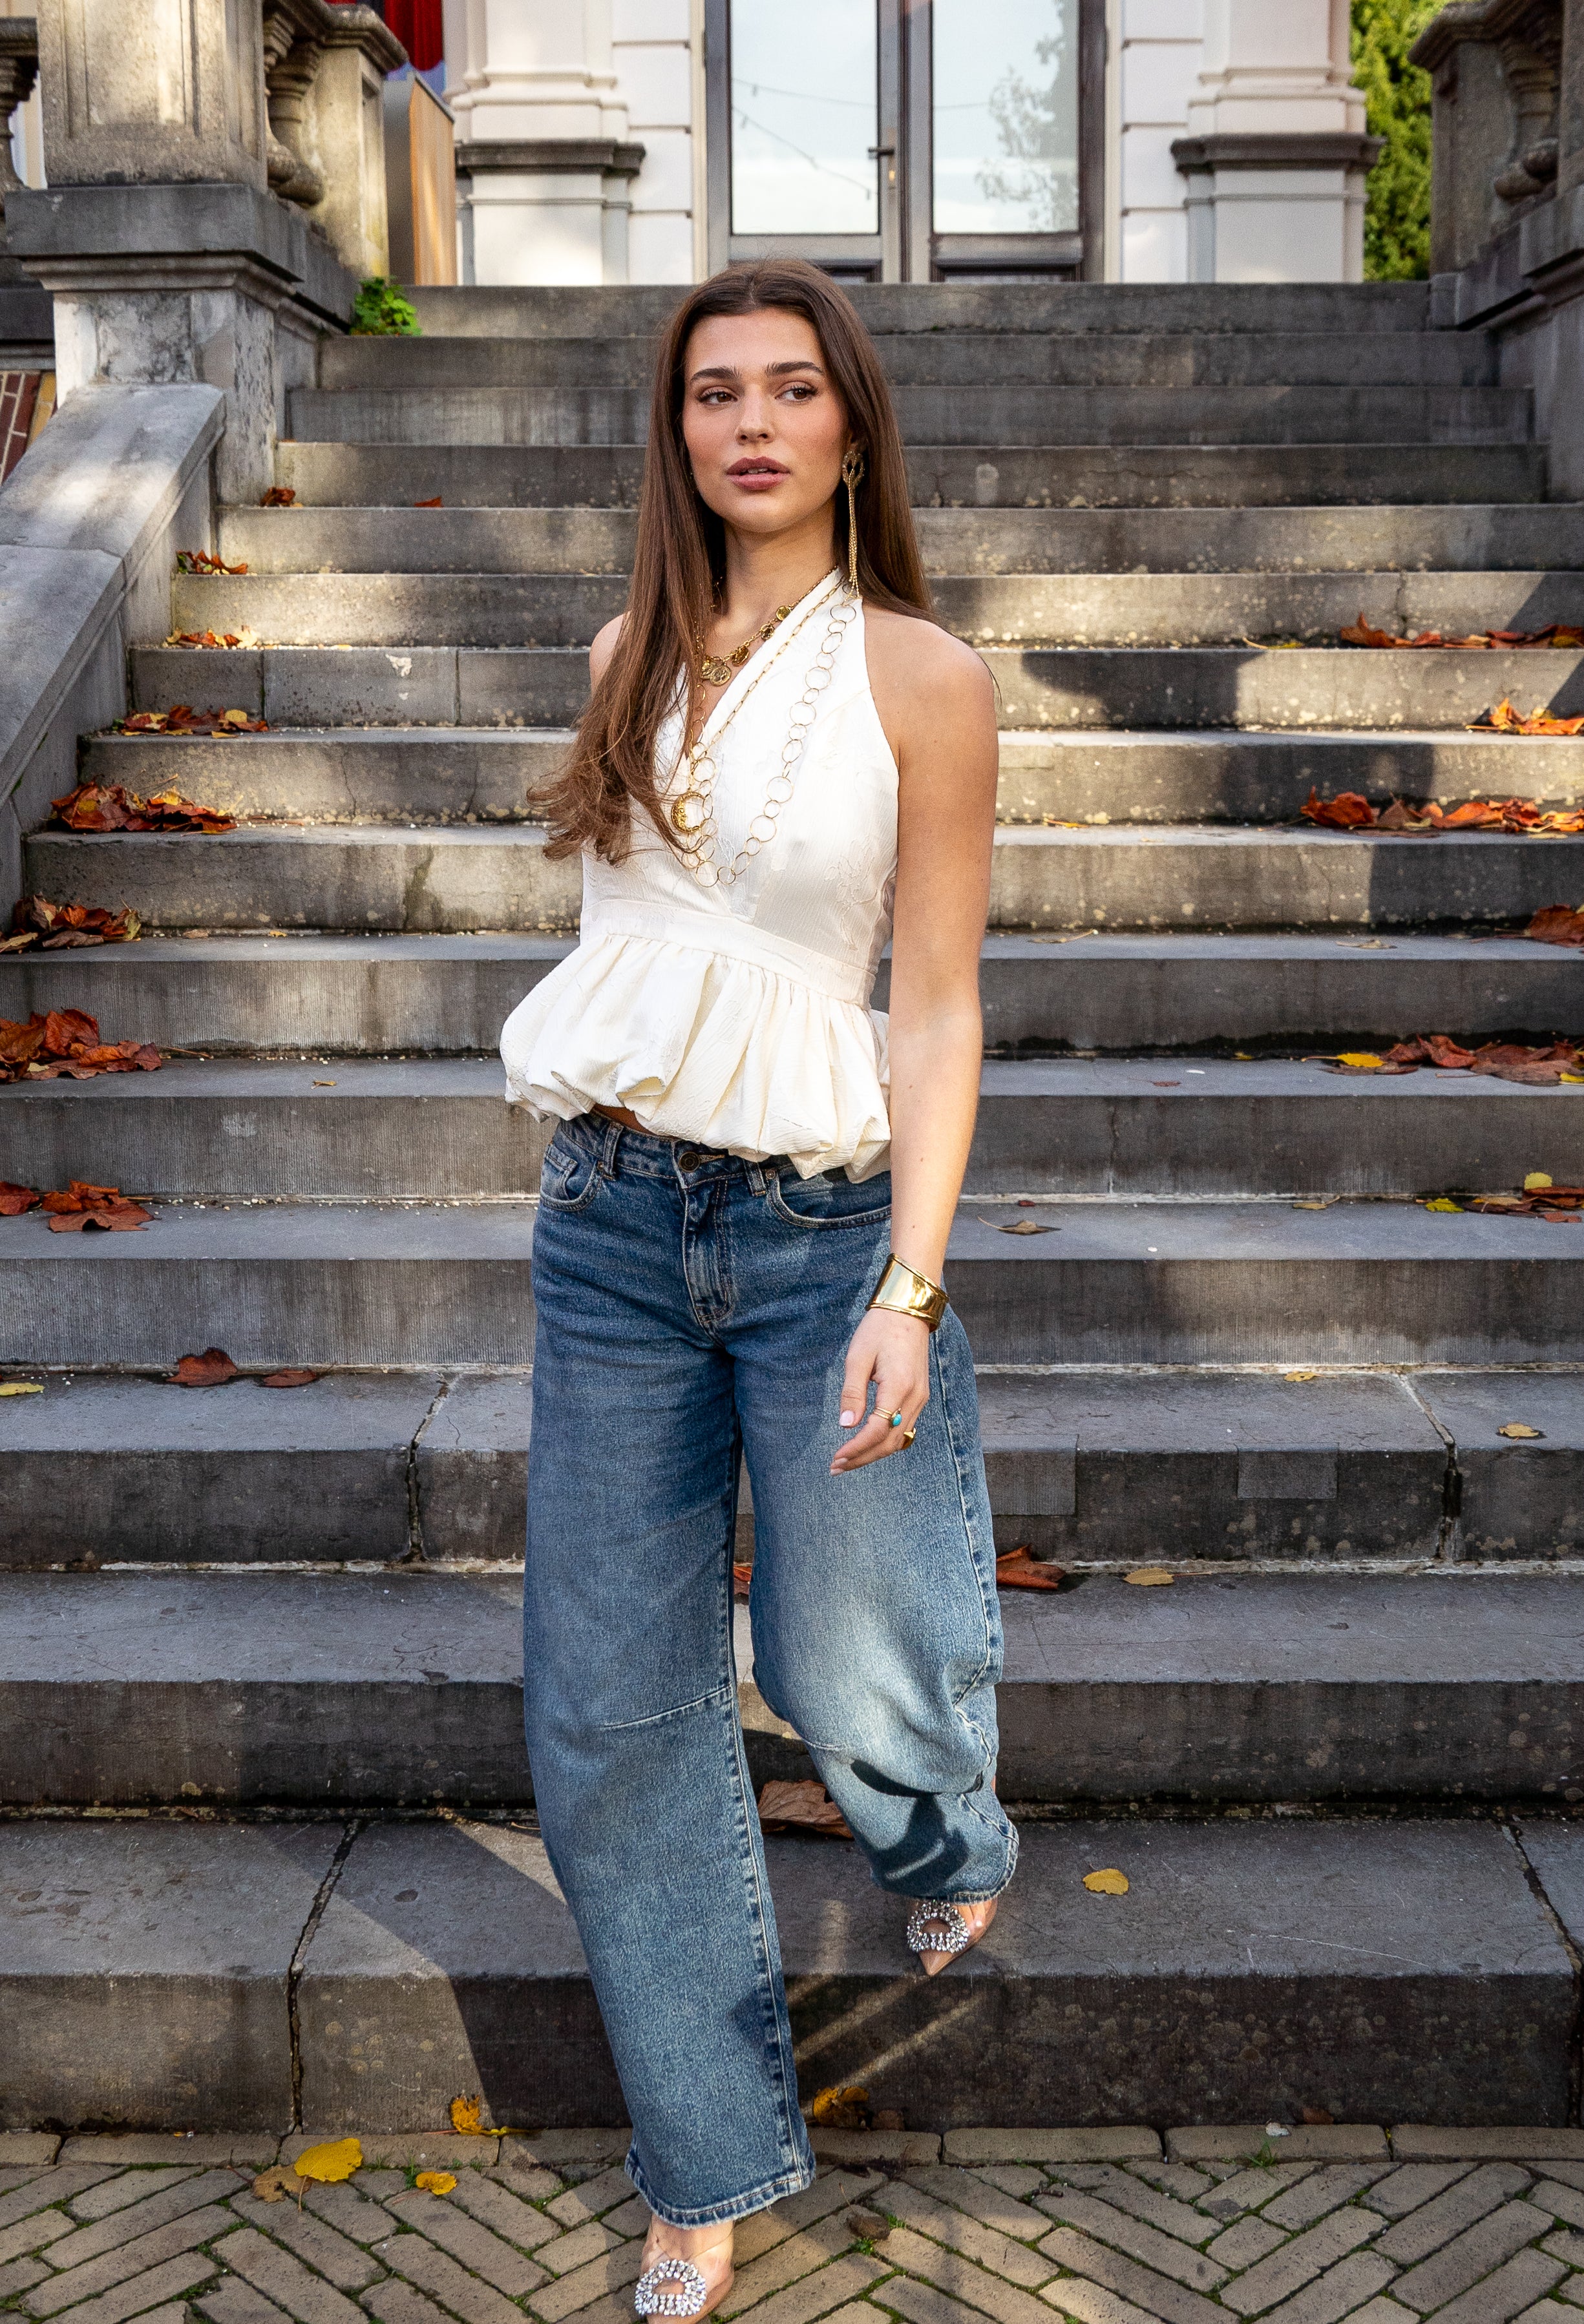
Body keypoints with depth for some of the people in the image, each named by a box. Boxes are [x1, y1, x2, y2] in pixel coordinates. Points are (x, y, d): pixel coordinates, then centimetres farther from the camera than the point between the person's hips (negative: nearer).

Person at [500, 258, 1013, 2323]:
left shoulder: (920, 676, -5)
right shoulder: (635, 654, 8)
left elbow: (940, 1008, -7)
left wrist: (910, 1285, -16)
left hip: (823, 1223, -4)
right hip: (612, 1223, 4)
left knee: (847, 1679, 6)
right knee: (610, 1718, 5)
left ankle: (954, 1846, 47)